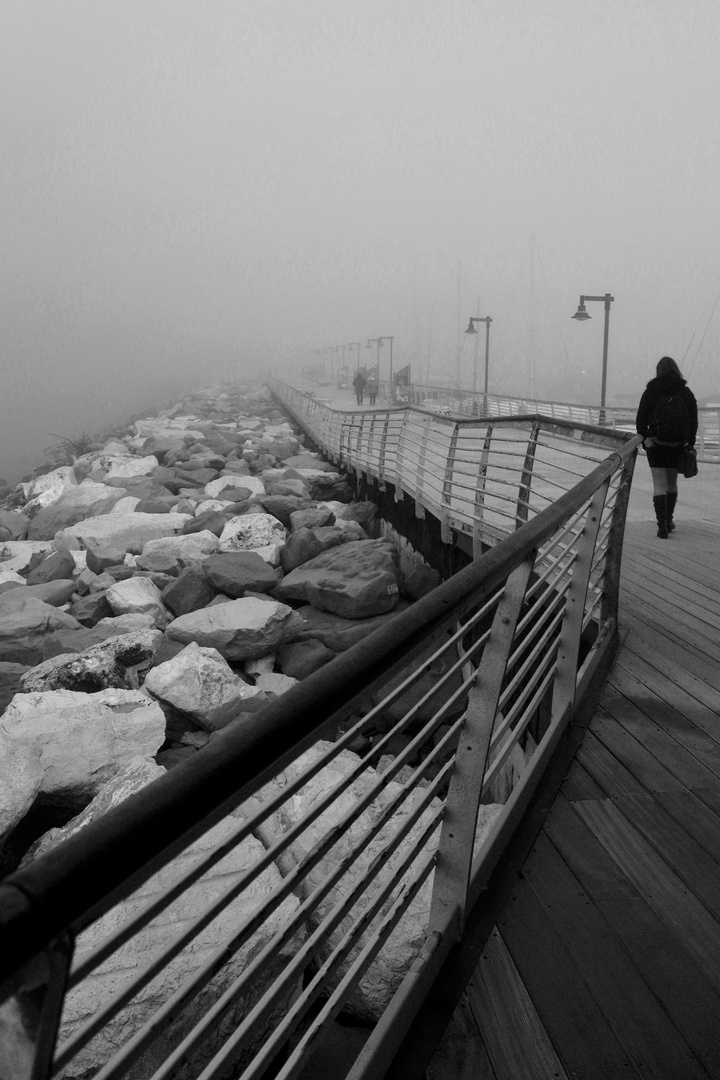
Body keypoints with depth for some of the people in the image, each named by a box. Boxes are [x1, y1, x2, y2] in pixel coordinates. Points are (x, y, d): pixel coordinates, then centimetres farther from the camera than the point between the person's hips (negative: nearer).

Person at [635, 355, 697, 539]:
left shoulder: (651, 392, -4)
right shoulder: (686, 392, 2)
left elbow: (641, 419, -3)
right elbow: (693, 420, 3)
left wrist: (643, 439, 8)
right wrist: (690, 443, 10)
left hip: (656, 444, -3)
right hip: (678, 446, 3)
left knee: (659, 485, 0)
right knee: (672, 482, 19)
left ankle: (662, 525, -10)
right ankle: (668, 520, 31)